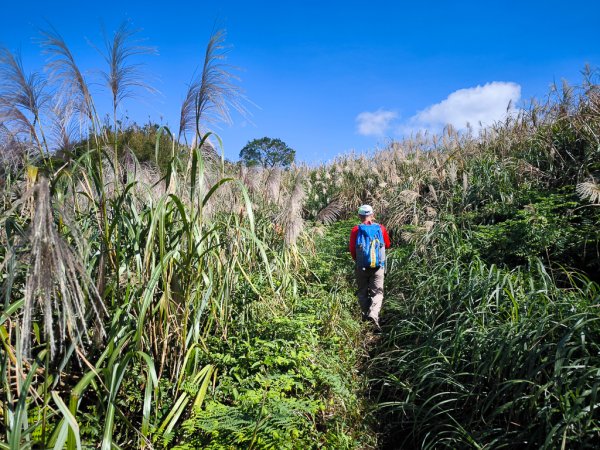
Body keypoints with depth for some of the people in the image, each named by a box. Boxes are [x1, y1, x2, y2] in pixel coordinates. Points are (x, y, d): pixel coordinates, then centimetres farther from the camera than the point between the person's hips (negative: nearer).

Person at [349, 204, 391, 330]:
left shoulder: (356, 230, -4)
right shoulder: (380, 228, 1)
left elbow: (352, 250, -3)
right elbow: (388, 245, 15)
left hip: (362, 267, 0)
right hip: (378, 266, 0)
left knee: (363, 292, 14)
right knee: (377, 292, 3)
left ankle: (366, 316, 15)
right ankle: (373, 314, -17)